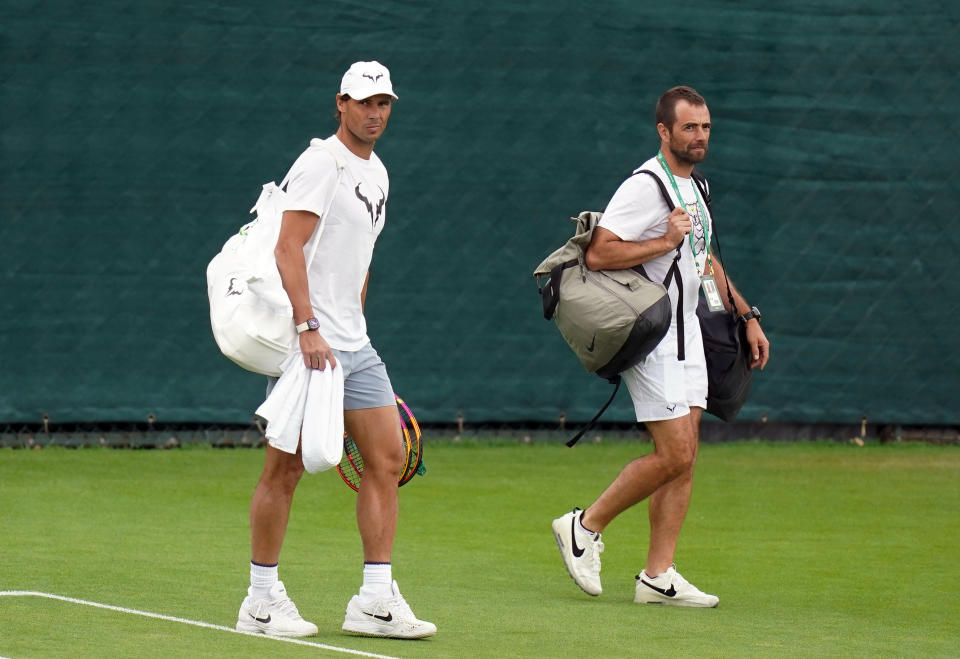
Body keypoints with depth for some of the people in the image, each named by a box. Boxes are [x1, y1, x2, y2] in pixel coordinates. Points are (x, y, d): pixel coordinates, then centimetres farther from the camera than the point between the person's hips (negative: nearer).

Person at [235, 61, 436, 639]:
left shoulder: (377, 173, 17)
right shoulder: (322, 163, -11)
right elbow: (288, 248, -19)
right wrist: (309, 328, -26)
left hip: (353, 346, 9)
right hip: (307, 342, -9)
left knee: (387, 460, 3)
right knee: (287, 467, -4)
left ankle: (376, 601, 6)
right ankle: (262, 601, 5)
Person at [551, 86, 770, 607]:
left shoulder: (694, 187, 16)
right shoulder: (644, 187, -14)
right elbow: (597, 254, -22)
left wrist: (747, 316, 24)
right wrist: (665, 241, -22)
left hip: (686, 335, 9)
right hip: (652, 341, -9)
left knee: (684, 458, 3)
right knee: (673, 455, -12)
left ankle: (658, 575, 4)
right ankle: (584, 527, 4)